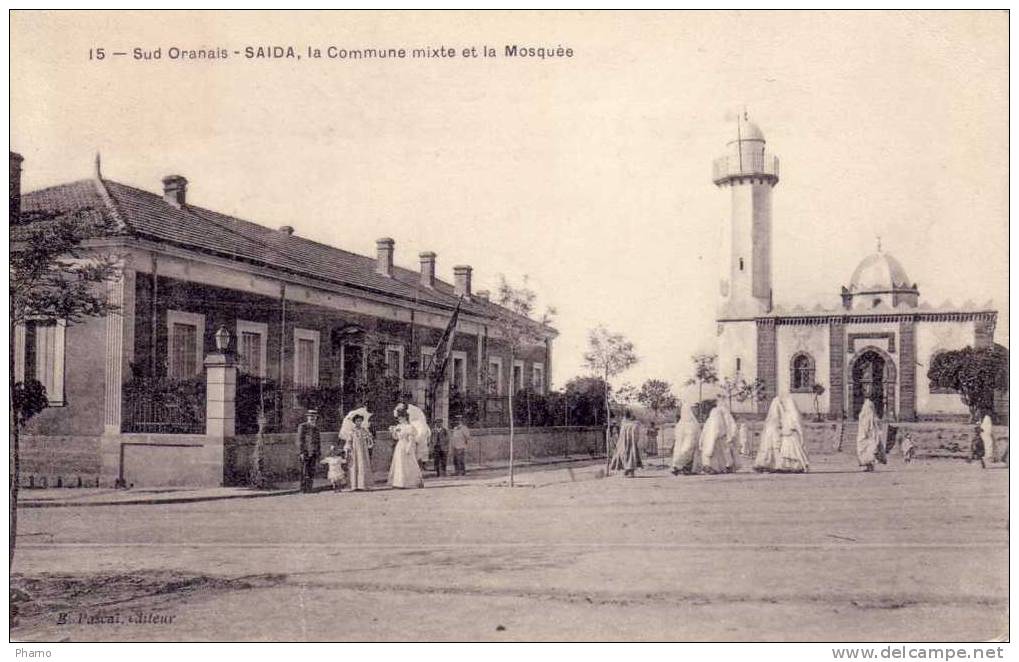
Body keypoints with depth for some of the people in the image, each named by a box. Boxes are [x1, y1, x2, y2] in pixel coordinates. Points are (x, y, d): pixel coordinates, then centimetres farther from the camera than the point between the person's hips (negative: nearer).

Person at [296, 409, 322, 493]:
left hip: (314, 454, 6)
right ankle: (303, 490, -2)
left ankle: (309, 489, 9)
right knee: (305, 473, -5)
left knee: (312, 473, 5)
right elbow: (300, 440, -7)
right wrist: (301, 452, -14)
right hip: (305, 453, -6)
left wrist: (318, 454, 16)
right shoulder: (302, 427, -3)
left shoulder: (316, 428, 16)